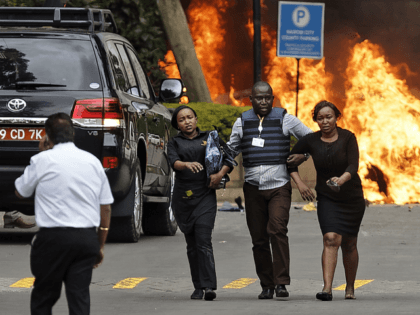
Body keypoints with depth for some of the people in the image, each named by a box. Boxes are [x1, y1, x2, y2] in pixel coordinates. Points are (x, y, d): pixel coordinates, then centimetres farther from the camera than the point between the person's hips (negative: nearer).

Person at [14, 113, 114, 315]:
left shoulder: (42, 161, -4)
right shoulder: (93, 162, 9)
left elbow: (20, 191, 12)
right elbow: (106, 208, 12)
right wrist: (100, 245, 20)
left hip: (54, 237, -3)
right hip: (87, 236, 3)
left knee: (42, 298, 7)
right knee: (80, 297, 2)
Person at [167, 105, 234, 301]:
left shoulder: (209, 138, 10)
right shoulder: (175, 143, 9)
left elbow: (229, 159, 9)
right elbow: (174, 162, -11)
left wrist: (220, 174, -11)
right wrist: (187, 164, -33)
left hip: (205, 196, -2)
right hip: (183, 198, 2)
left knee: (204, 241, -13)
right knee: (192, 244, 6)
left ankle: (209, 287, -20)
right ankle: (198, 287, 13)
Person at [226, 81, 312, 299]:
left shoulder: (284, 120, 3)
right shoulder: (242, 122, 10)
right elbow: (231, 150, 22)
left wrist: (303, 154, -6)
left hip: (279, 187, -3)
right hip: (253, 188, 3)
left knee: (277, 230, -21)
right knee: (259, 239, 3)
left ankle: (281, 282, -23)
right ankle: (266, 285, 12)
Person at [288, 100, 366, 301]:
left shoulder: (348, 138, -11)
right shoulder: (311, 141, -6)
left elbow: (353, 167, -21)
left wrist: (341, 179, -42)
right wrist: (299, 183, -8)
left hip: (352, 198, 0)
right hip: (327, 199, 0)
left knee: (349, 244, 10)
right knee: (331, 239, -20)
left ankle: (350, 287, 30)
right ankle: (327, 289, -27)